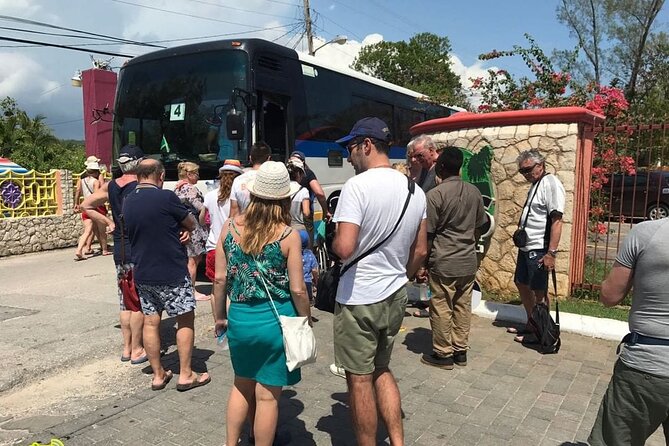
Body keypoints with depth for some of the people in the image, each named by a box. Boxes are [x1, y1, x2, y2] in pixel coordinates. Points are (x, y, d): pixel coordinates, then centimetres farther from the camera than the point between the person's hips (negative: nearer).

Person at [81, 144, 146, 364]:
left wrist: (108, 222, 13)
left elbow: (86, 206, 15)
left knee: (125, 301, 15)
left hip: (119, 249, 7)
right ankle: (137, 350, 11)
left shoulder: (110, 186, 6)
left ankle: (126, 348, 24)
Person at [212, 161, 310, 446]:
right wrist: (307, 321, 5)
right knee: (267, 394, 11)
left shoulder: (230, 227, -4)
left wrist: (220, 316, 14)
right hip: (275, 321, -4)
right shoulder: (288, 235, -14)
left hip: (239, 318, 4)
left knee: (242, 385, 25)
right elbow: (297, 290, -12)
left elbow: (220, 279, 1)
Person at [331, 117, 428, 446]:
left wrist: (333, 240, -5)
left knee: (360, 380, 8)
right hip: (396, 296, 7)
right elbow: (420, 251, 9)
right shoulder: (415, 190, 4)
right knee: (381, 370, 23)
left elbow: (344, 248, -26)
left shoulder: (357, 186, -18)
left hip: (358, 299, -7)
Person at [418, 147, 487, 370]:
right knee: (463, 306, 14)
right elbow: (478, 227, 13)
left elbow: (427, 234, -12)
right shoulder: (474, 192, 5)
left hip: (443, 262, -6)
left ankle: (443, 354, 15)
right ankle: (460, 350, 24)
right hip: (468, 261, 6)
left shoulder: (435, 194, -14)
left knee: (441, 308, 5)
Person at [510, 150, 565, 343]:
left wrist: (551, 252, -24)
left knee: (539, 291, 2)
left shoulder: (550, 183, -15)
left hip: (539, 249, -10)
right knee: (522, 284, 19)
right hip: (526, 247, 10)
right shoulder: (535, 184, 15)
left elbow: (556, 220, -21)